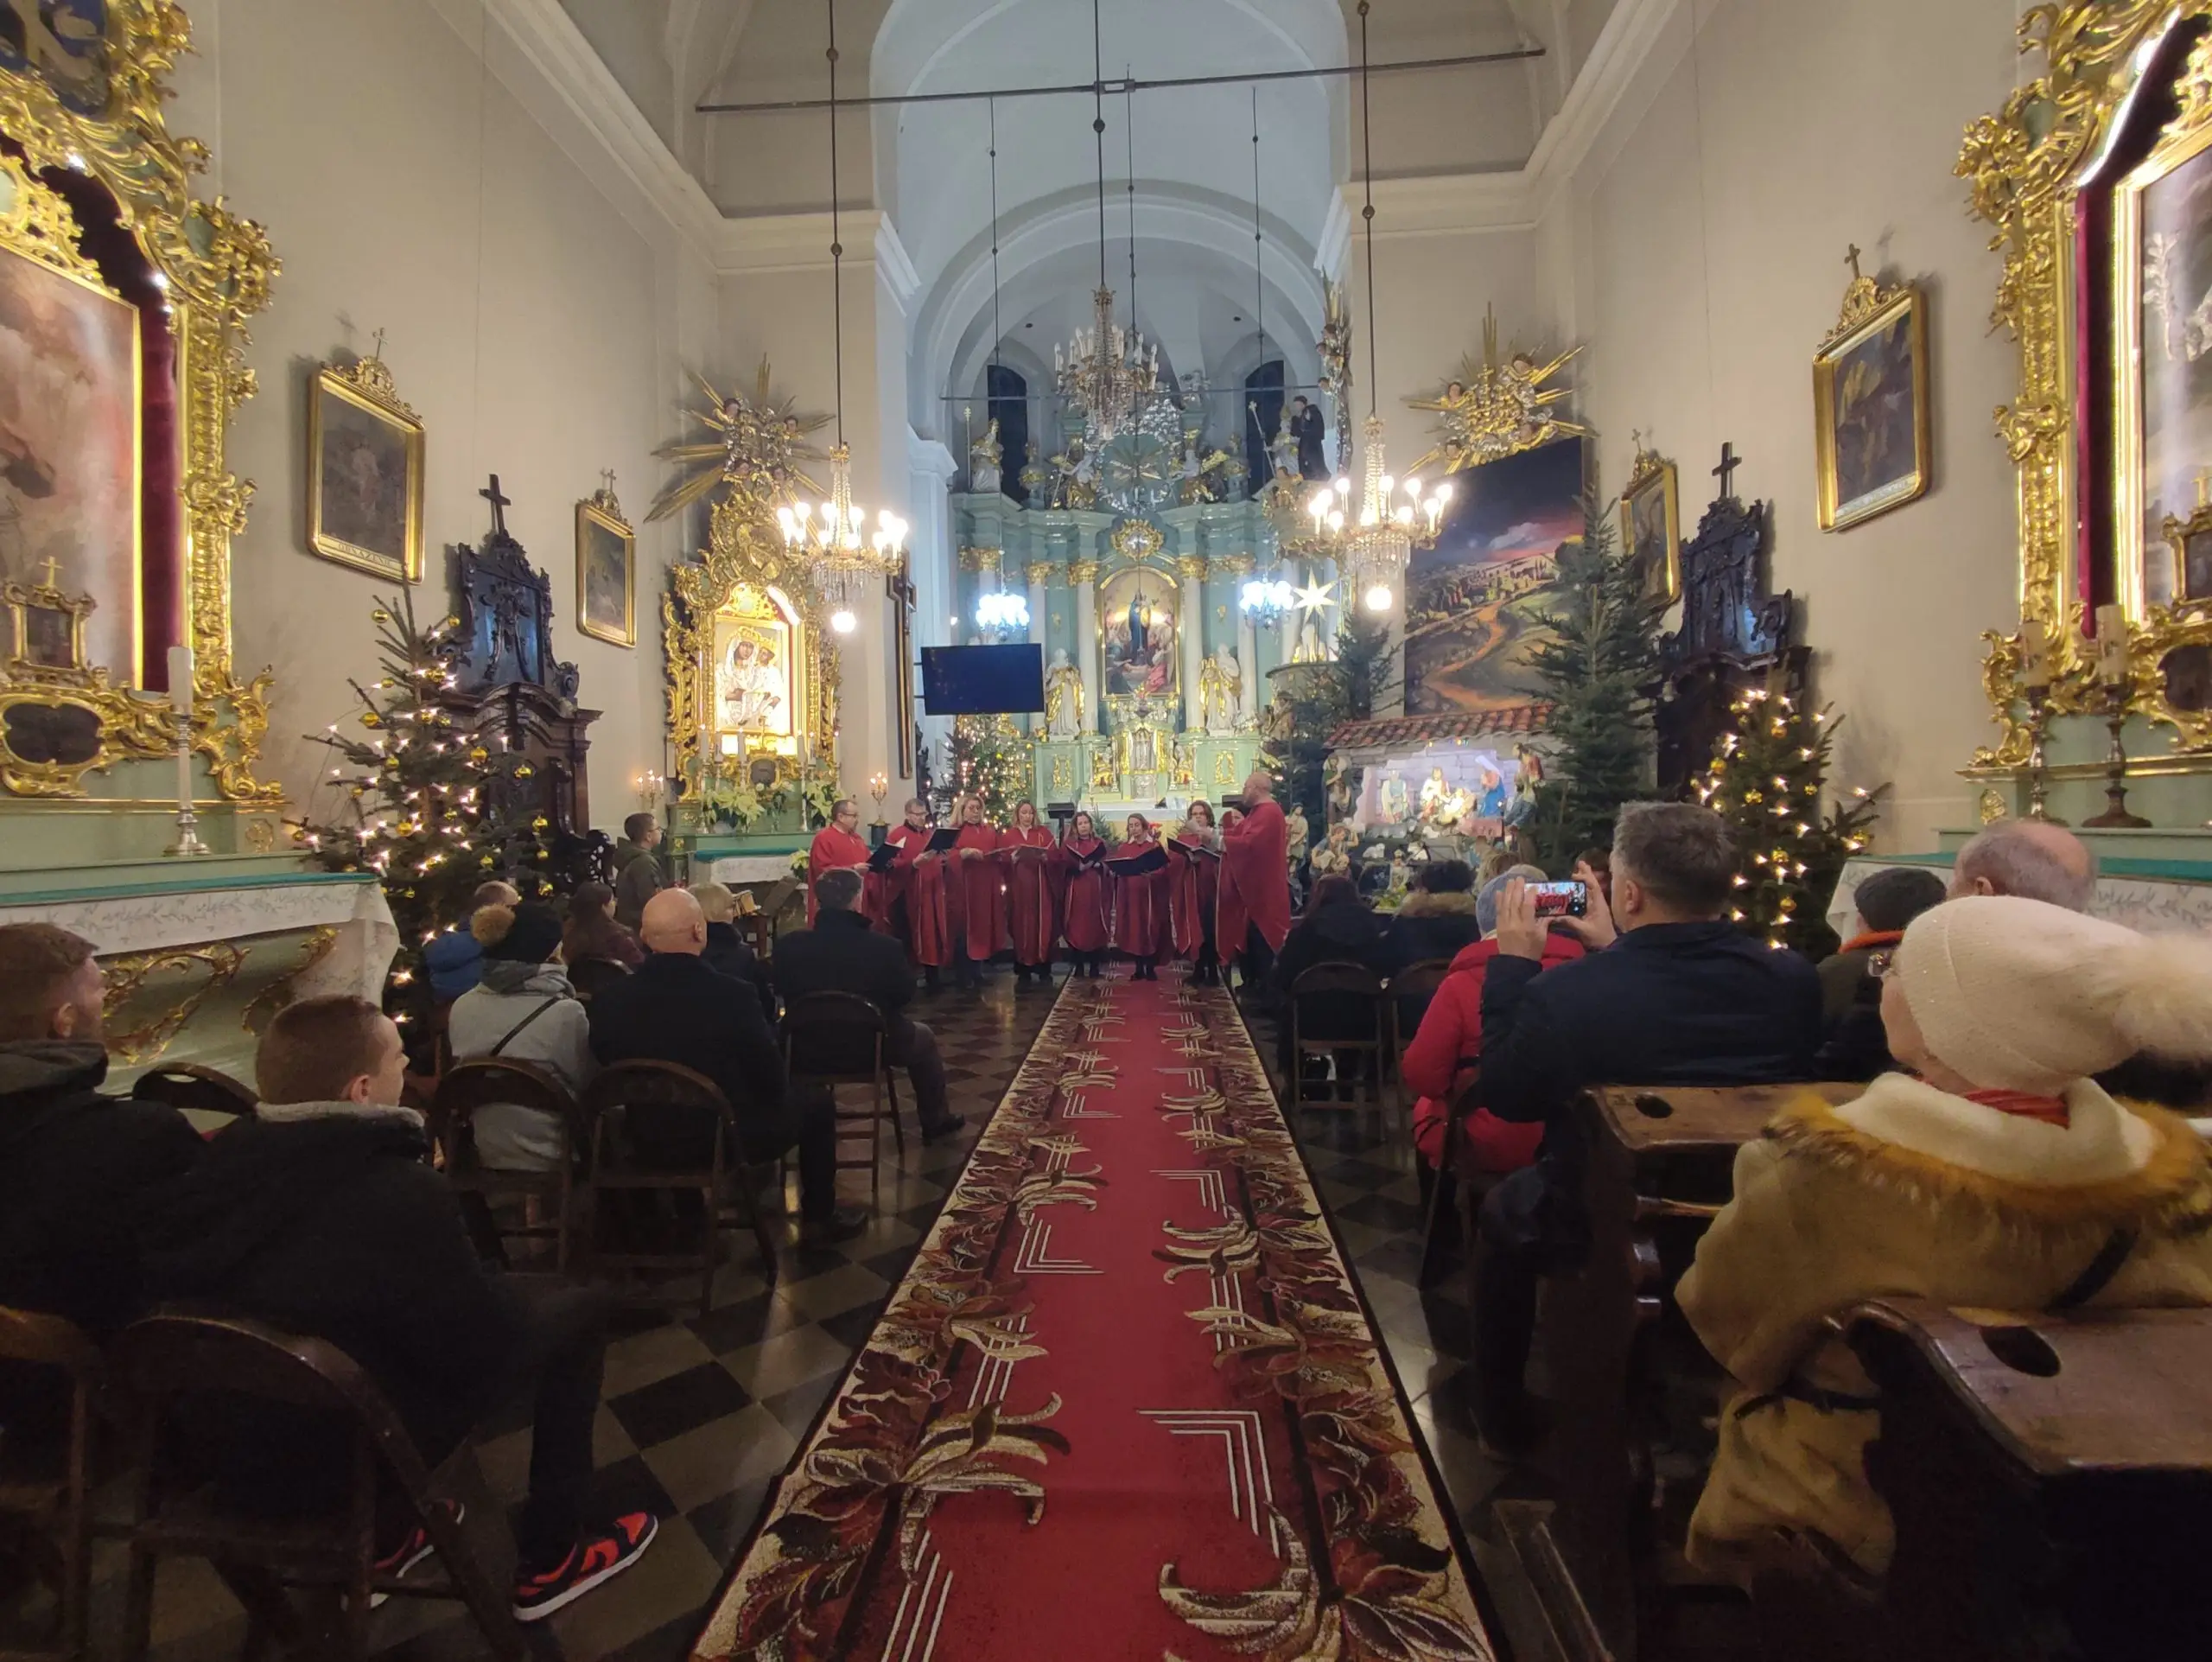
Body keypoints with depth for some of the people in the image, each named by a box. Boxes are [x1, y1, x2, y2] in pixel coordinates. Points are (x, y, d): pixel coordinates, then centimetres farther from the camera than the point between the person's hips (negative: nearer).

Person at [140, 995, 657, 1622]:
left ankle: (383, 1540, 32)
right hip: (335, 1457, -7)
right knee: (576, 1309, 5)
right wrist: (512, 1292, 3)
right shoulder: (401, 1195, -29)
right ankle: (550, 1560, 16)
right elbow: (483, 1345, -20)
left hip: (221, 1442, 7)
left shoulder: (222, 1156, -9)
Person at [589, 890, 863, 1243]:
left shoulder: (609, 1000, -14)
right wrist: (766, 1100, 9)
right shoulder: (733, 995, -25)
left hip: (649, 1143, 5)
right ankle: (819, 1220, 27)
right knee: (814, 1106, 17)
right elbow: (772, 1077, -14)